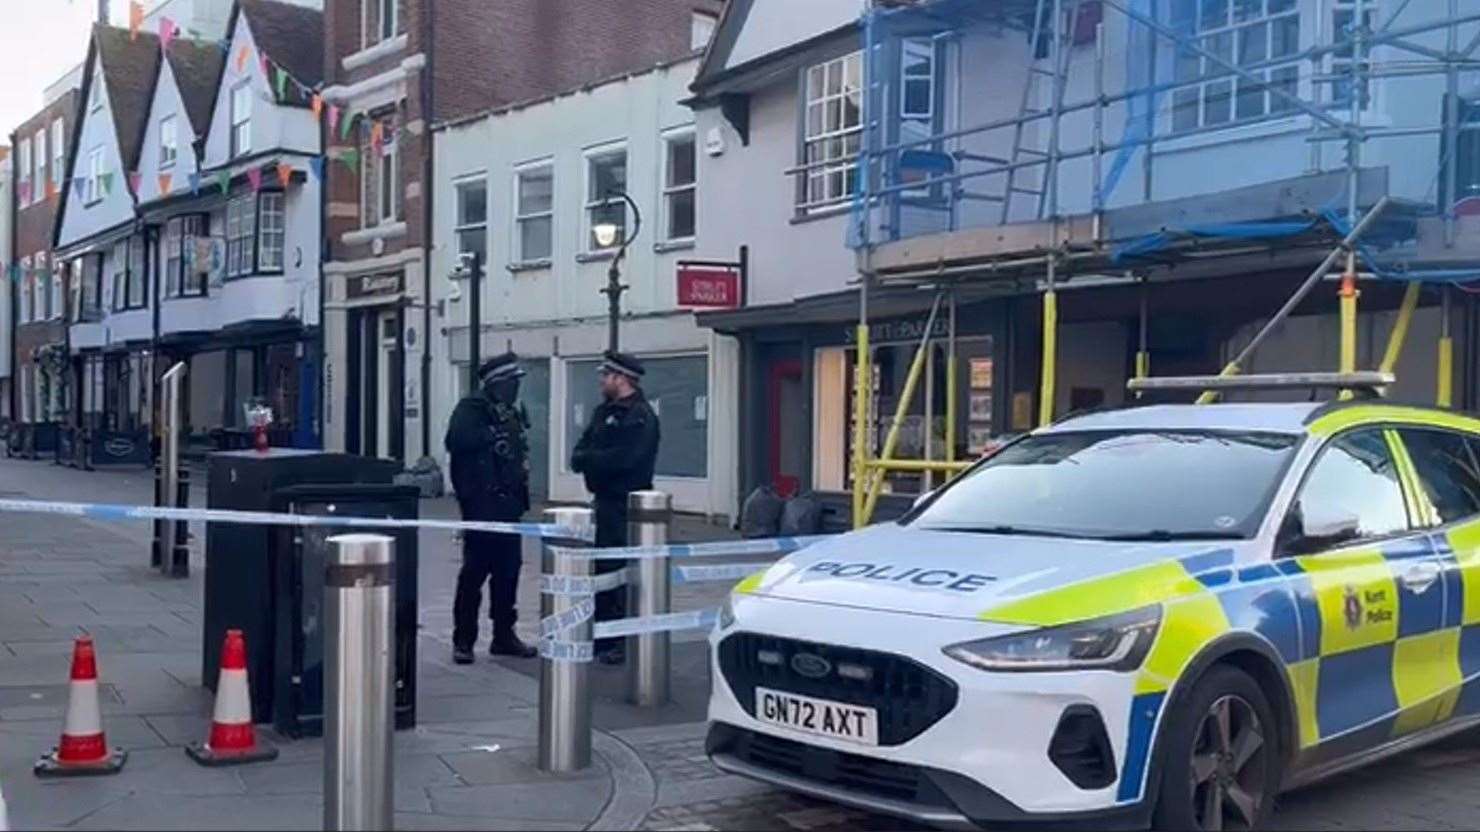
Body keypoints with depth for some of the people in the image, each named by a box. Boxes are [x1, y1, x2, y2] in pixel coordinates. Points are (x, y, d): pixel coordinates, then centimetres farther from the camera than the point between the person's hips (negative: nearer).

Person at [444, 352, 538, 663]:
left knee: (508, 571, 10)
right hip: (481, 503, -7)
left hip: (508, 504, 7)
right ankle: (463, 640, 4)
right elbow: (457, 440, -25)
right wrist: (493, 435, -19)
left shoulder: (511, 413, 17)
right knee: (475, 571, -4)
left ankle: (504, 635, 19)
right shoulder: (472, 409, -7)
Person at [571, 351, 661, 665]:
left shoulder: (640, 416, -11)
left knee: (619, 571, -7)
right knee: (598, 569, 13)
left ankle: (624, 643, 0)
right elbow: (579, 454, 15)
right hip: (602, 501, 9)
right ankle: (601, 637, 23)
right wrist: (584, 458, -9)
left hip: (624, 506, -9)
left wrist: (587, 458, -11)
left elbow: (622, 459, -24)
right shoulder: (604, 412, 18)